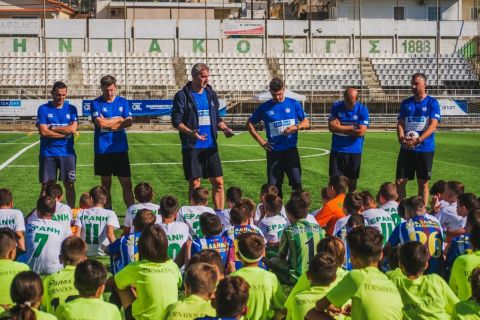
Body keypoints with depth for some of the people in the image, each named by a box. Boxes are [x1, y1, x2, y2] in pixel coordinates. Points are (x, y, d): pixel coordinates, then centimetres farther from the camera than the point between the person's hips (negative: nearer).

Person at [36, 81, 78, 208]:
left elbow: (73, 128, -9)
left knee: (69, 184, 3)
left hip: (67, 152, 1)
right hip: (48, 153, -1)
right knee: (46, 186, 2)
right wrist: (66, 132, -9)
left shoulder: (71, 109, 6)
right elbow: (43, 132, -11)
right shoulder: (43, 109, 0)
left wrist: (52, 128, -8)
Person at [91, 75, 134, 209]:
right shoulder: (96, 103, -1)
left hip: (120, 148, 2)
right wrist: (119, 119, -5)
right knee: (106, 184, 7)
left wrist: (108, 123, -9)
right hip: (102, 150, -1)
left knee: (127, 184, -2)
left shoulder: (122, 102, 7)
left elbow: (129, 122, -3)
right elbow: (100, 123, -15)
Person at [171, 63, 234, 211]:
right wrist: (190, 132, -25)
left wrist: (224, 128, 1)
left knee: (218, 182, 3)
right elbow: (176, 120, -8)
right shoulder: (182, 95, -4)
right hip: (192, 147, -5)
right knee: (195, 183, -2)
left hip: (211, 146, 5)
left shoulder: (211, 93, 12)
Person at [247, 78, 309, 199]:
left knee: (296, 183, -6)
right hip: (274, 152, 1)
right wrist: (261, 141, 3)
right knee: (274, 186, 4)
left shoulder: (294, 104, 3)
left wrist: (296, 127, -13)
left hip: (291, 150, -1)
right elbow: (249, 124, 11)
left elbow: (306, 123, 9)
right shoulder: (264, 107, 3)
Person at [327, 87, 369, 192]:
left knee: (352, 180, 10)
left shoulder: (362, 110, -5)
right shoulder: (336, 106, 0)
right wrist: (351, 128, -12)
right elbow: (331, 127, -9)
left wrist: (340, 127, -11)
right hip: (337, 150, 1)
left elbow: (361, 132, -14)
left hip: (354, 151, -1)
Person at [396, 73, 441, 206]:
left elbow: (433, 125, -11)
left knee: (423, 183, 5)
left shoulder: (432, 103, -1)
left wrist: (418, 140, -23)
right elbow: (400, 124, 8)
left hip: (425, 149, -3)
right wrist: (401, 138, -13)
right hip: (406, 149, 3)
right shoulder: (406, 103, 10)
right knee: (400, 181, -1)